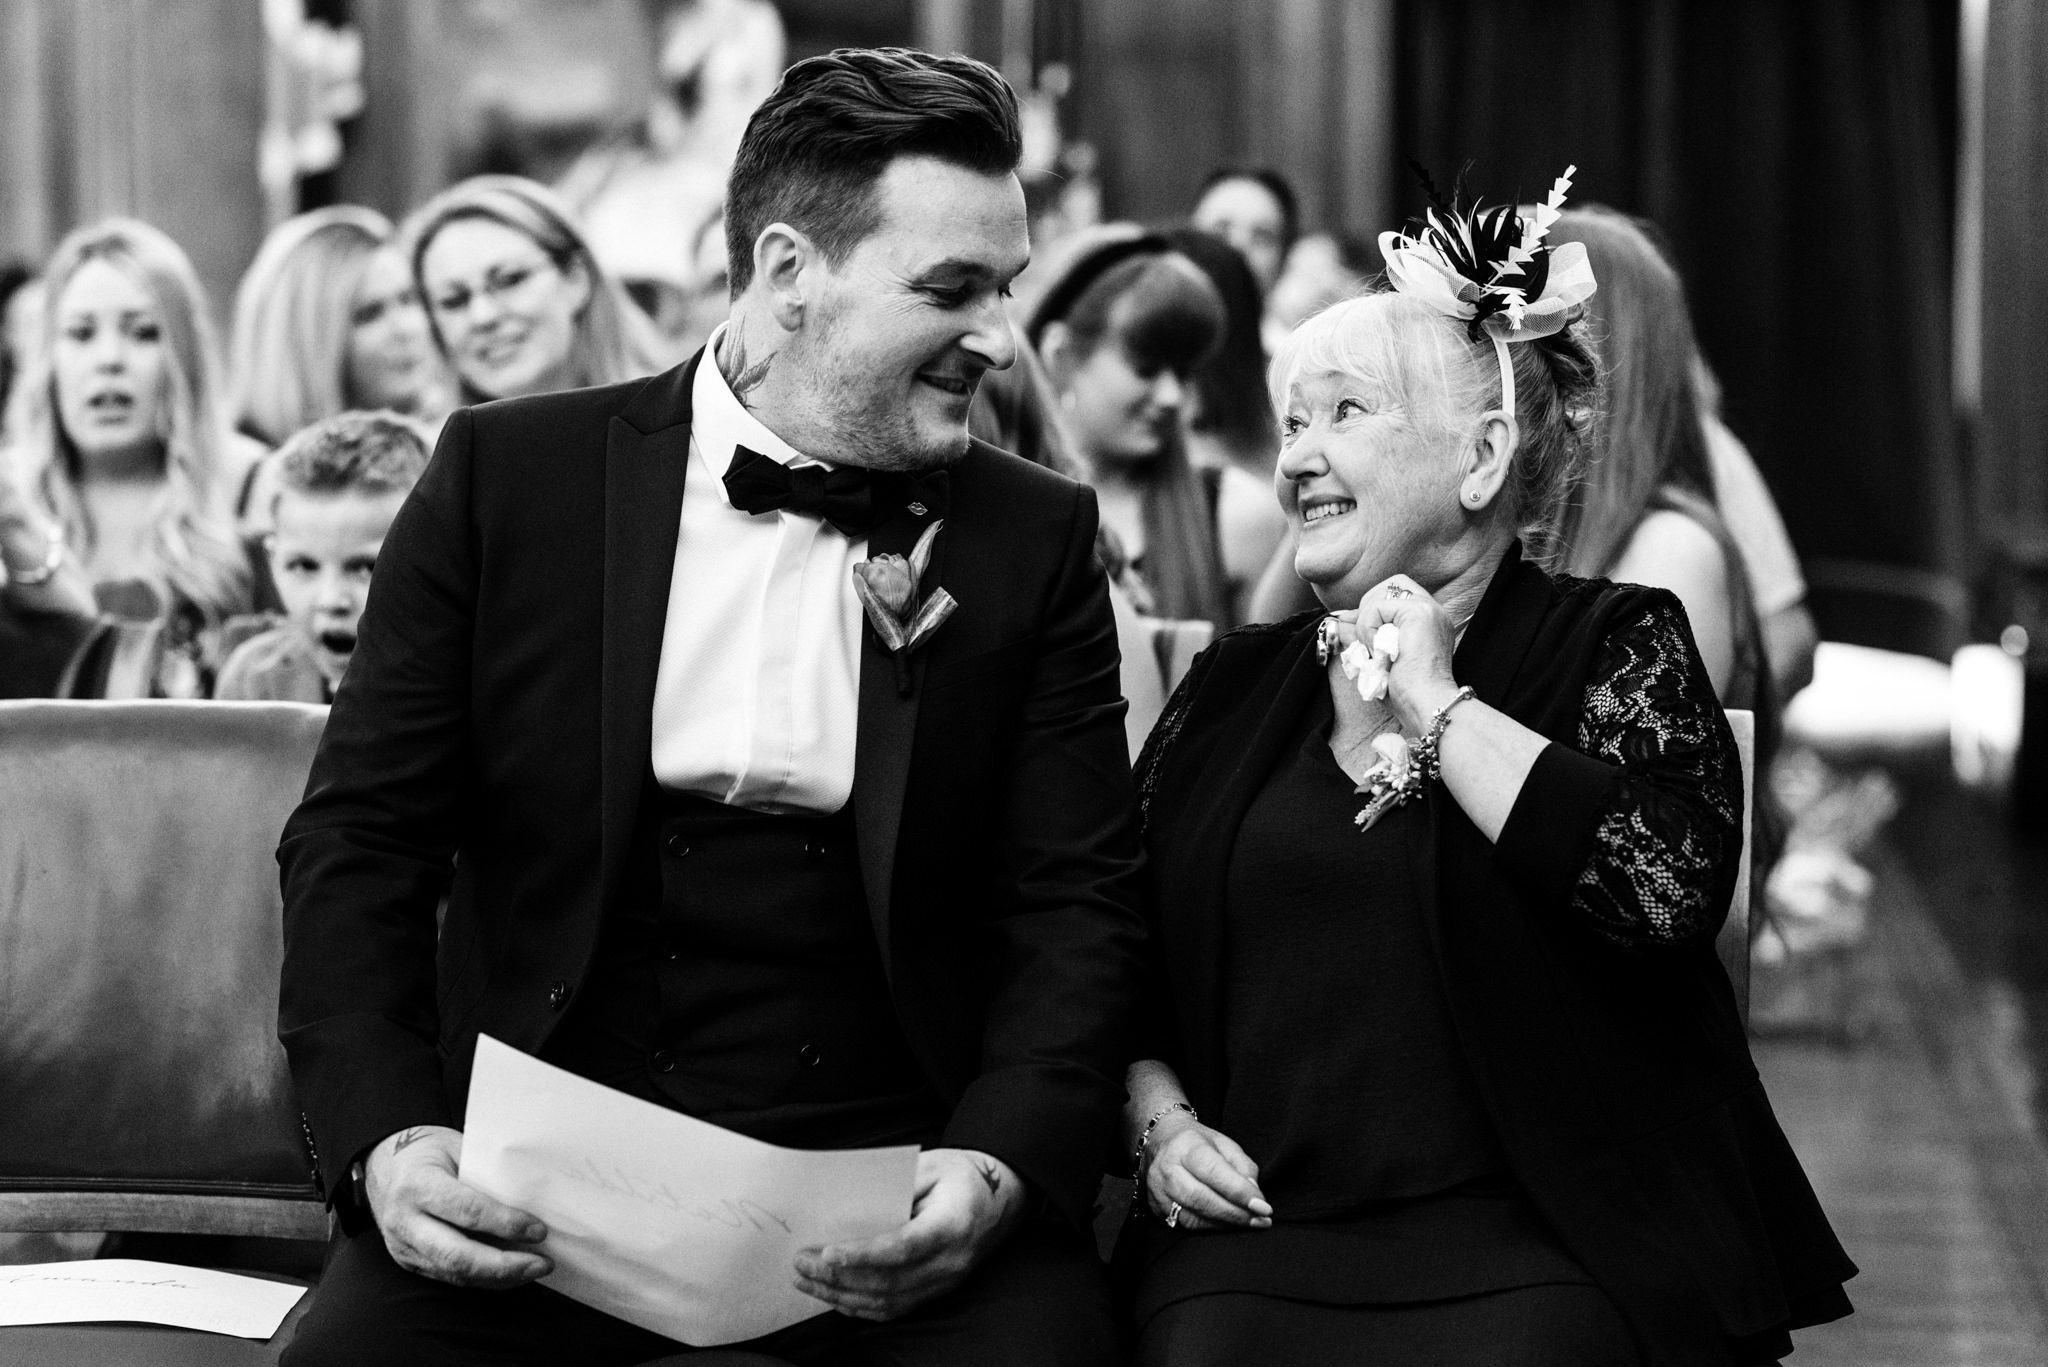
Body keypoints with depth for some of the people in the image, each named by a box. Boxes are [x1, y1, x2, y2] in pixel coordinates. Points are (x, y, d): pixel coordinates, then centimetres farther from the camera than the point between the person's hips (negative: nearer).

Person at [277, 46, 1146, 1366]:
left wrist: (1002, 1159, -14)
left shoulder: (1037, 537, 8)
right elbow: (360, 838, 3)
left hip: (891, 1168, 0)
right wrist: (387, 1133, -13)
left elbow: (1077, 901, 4)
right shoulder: (507, 477, 4)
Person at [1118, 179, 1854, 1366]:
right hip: (1253, 1243, 2)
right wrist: (1160, 1121, 1)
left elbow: (1668, 891, -15)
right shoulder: (1235, 689, 17)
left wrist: (1438, 704, -6)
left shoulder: (1613, 646, 5)